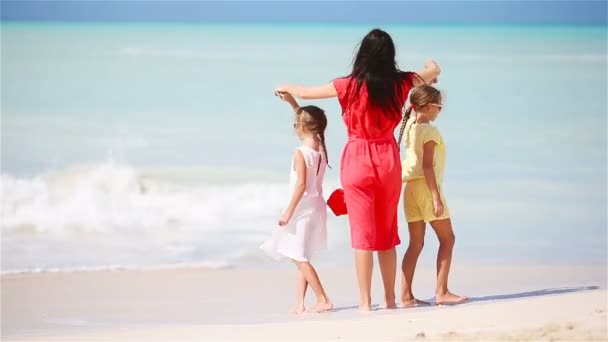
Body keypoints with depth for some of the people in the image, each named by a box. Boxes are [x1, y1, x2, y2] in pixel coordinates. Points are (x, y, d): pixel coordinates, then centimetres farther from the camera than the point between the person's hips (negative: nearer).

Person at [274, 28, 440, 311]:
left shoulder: (351, 85, -11)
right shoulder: (401, 84, -4)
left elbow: (305, 92, 0)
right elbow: (434, 71, 17)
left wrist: (286, 88, 21)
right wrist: (430, 67, 41)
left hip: (358, 160, -3)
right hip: (388, 160, 3)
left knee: (362, 233, 0)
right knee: (387, 234, 14)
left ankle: (365, 302, -1)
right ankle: (390, 299, 19)